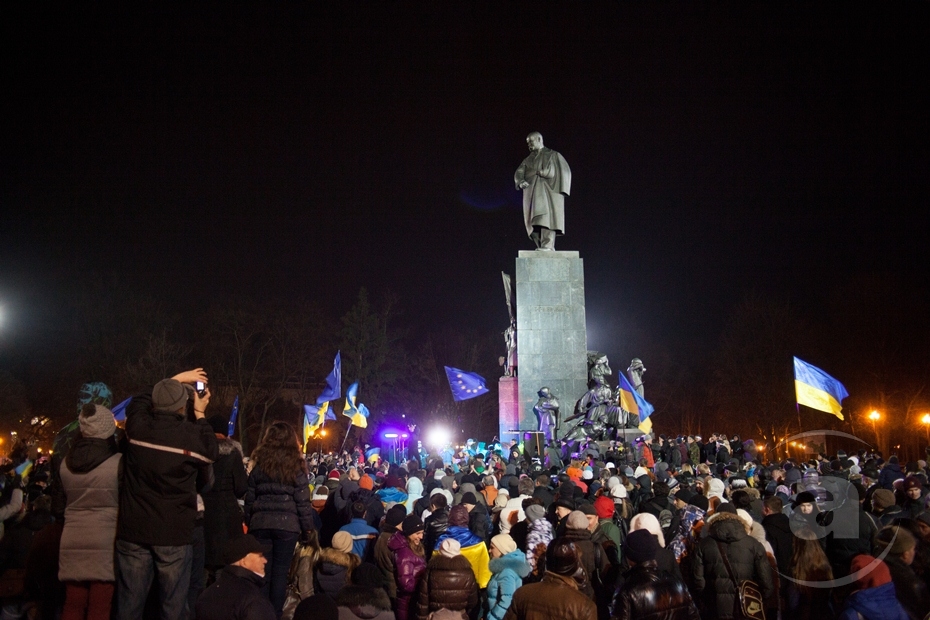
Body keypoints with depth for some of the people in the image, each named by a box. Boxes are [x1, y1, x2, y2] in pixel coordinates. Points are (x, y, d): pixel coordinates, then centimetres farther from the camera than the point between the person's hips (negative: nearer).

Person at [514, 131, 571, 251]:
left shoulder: (553, 155, 12)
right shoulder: (529, 159, 23)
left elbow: (564, 171, 2)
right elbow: (519, 173, 9)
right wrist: (521, 182, -15)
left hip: (549, 191, -4)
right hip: (532, 193, 4)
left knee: (547, 217, -20)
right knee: (535, 219, -7)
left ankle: (547, 246, -27)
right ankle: (540, 246, -6)